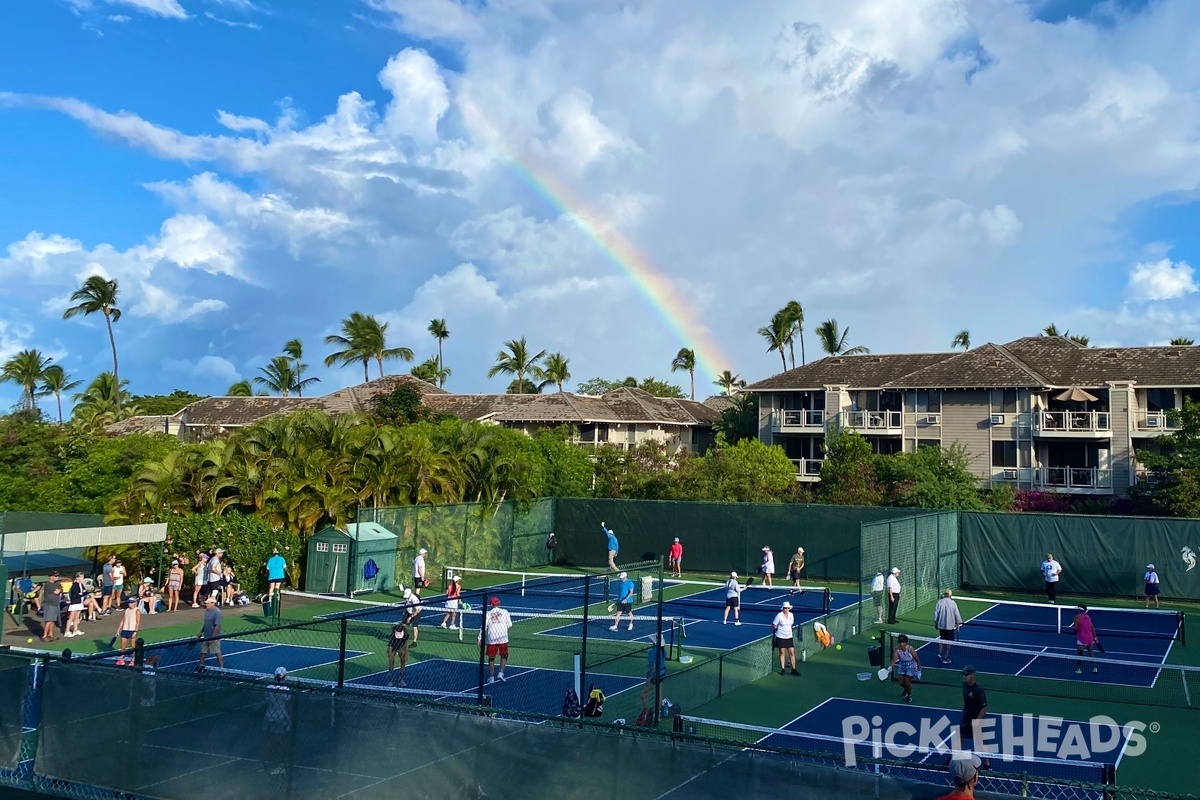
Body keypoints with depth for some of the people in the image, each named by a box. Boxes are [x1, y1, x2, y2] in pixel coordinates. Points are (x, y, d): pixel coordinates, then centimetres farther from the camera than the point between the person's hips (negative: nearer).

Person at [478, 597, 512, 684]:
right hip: (503, 639, 0)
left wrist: (479, 638, 6)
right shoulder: (504, 612, 1)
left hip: (492, 639, 0)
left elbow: (484, 627, -1)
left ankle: (491, 677, 13)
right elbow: (509, 625, 3)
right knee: (504, 657, 15)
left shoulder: (488, 614, 1)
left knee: (491, 658, 12)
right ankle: (501, 673, -1)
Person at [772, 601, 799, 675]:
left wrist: (789, 629, 11)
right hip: (781, 637, -4)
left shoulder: (791, 615, 4)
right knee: (782, 653, 3)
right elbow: (774, 625, -6)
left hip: (789, 637, 4)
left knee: (792, 653, 3)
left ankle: (794, 669, 10)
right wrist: (779, 629, 1)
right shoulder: (779, 615, -13)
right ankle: (783, 669, 13)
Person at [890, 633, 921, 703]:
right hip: (902, 668, 3)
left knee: (907, 682, -4)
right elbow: (894, 658, -44)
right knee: (901, 682, 8)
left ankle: (909, 695, 29)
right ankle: (906, 690, 45)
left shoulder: (910, 649, -32)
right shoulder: (897, 650, -28)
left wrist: (919, 669, -11)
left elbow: (917, 659, -18)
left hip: (911, 668, -3)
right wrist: (891, 666, -64)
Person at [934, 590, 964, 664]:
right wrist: (958, 624, 6)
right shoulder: (953, 603, -8)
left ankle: (940, 653, 9)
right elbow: (957, 614, -5)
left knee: (942, 639, 21)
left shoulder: (939, 602, -4)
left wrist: (935, 622, 10)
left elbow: (936, 613, -1)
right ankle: (945, 658, 10)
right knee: (948, 642, 7)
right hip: (950, 626, -2)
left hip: (941, 625, 2)